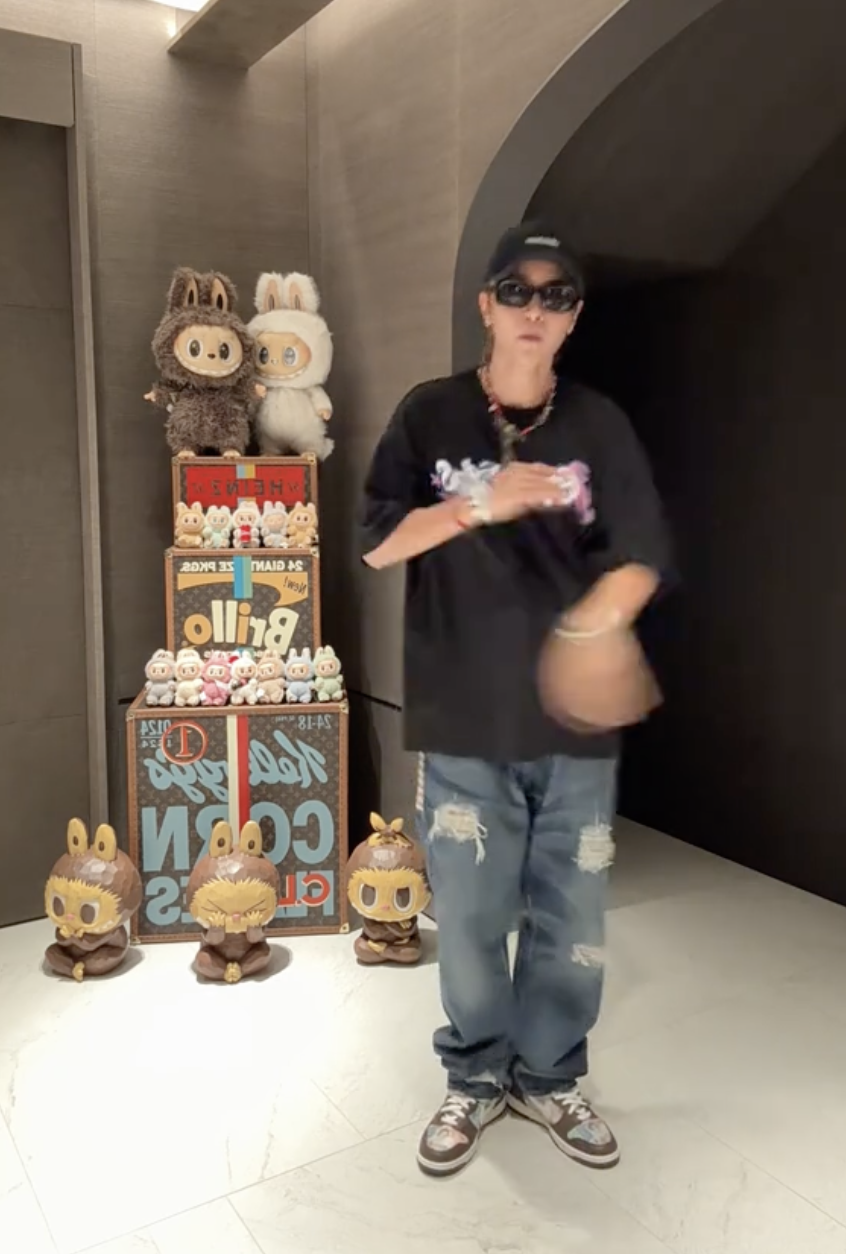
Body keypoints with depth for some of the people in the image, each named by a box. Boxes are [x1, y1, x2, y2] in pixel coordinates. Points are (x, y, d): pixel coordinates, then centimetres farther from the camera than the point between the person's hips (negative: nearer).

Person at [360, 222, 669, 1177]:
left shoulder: (598, 425, 2)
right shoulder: (429, 415, 1)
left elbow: (641, 555, -5)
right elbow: (377, 543, -3)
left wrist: (598, 619, -27)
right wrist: (479, 504, -17)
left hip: (574, 719, 1)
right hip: (464, 719, -1)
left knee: (570, 914, 12)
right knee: (467, 913, 10)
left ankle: (548, 1077, 36)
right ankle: (476, 1078, 35)